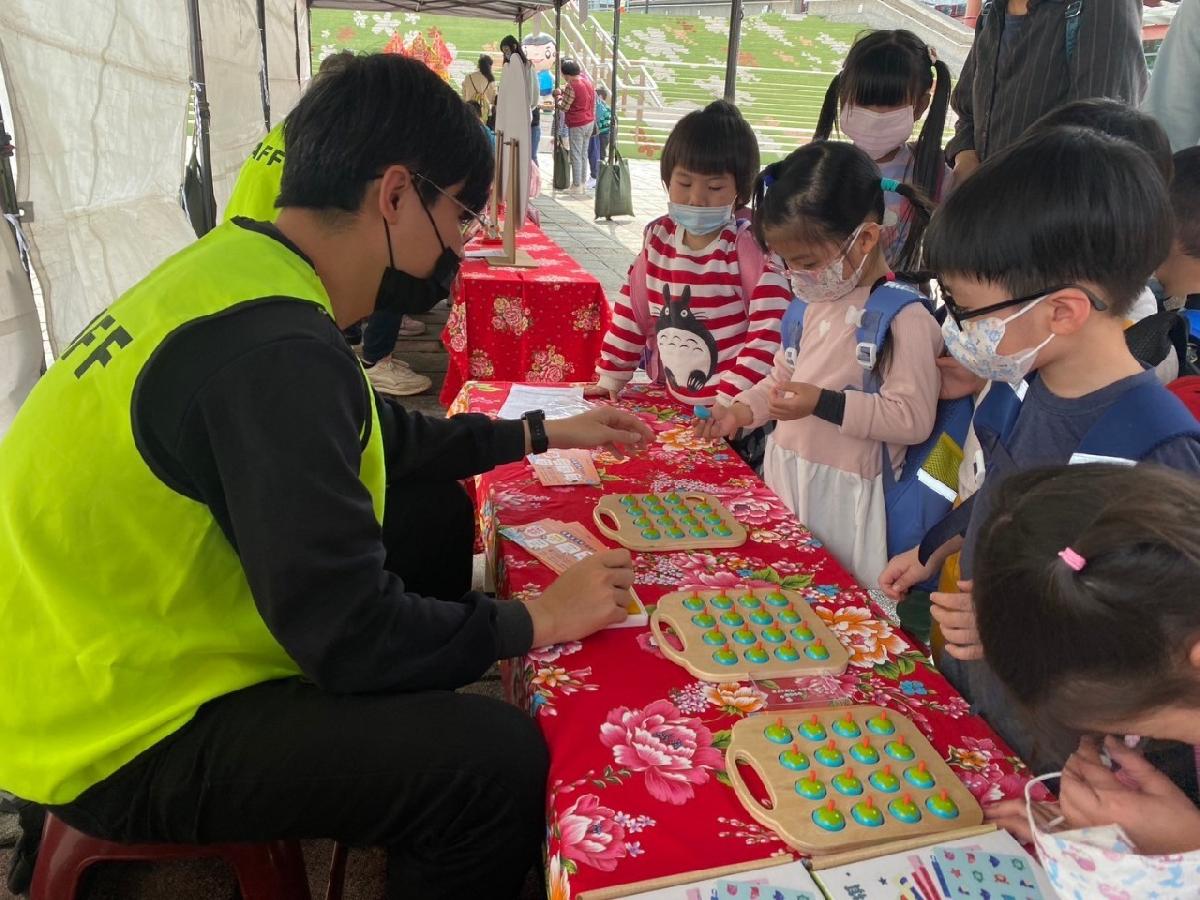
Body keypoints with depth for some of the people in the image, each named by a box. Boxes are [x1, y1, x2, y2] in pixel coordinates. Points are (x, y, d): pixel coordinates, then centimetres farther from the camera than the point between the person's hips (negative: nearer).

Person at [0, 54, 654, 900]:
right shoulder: (273, 348, -31)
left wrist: (542, 433, 18)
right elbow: (352, 634, -28)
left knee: (436, 510, 13)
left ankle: (409, 741, 29)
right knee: (499, 760, -21)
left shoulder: (241, 262, 0)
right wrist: (538, 620, -13)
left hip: (130, 645, 10)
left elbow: (378, 436, 15)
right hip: (122, 737, -9)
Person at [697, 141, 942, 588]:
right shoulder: (813, 300, 7)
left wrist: (824, 403, -25)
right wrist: (743, 410, 4)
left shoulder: (904, 316, -18)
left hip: (844, 494, -7)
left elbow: (913, 417, -22)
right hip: (785, 477, 8)